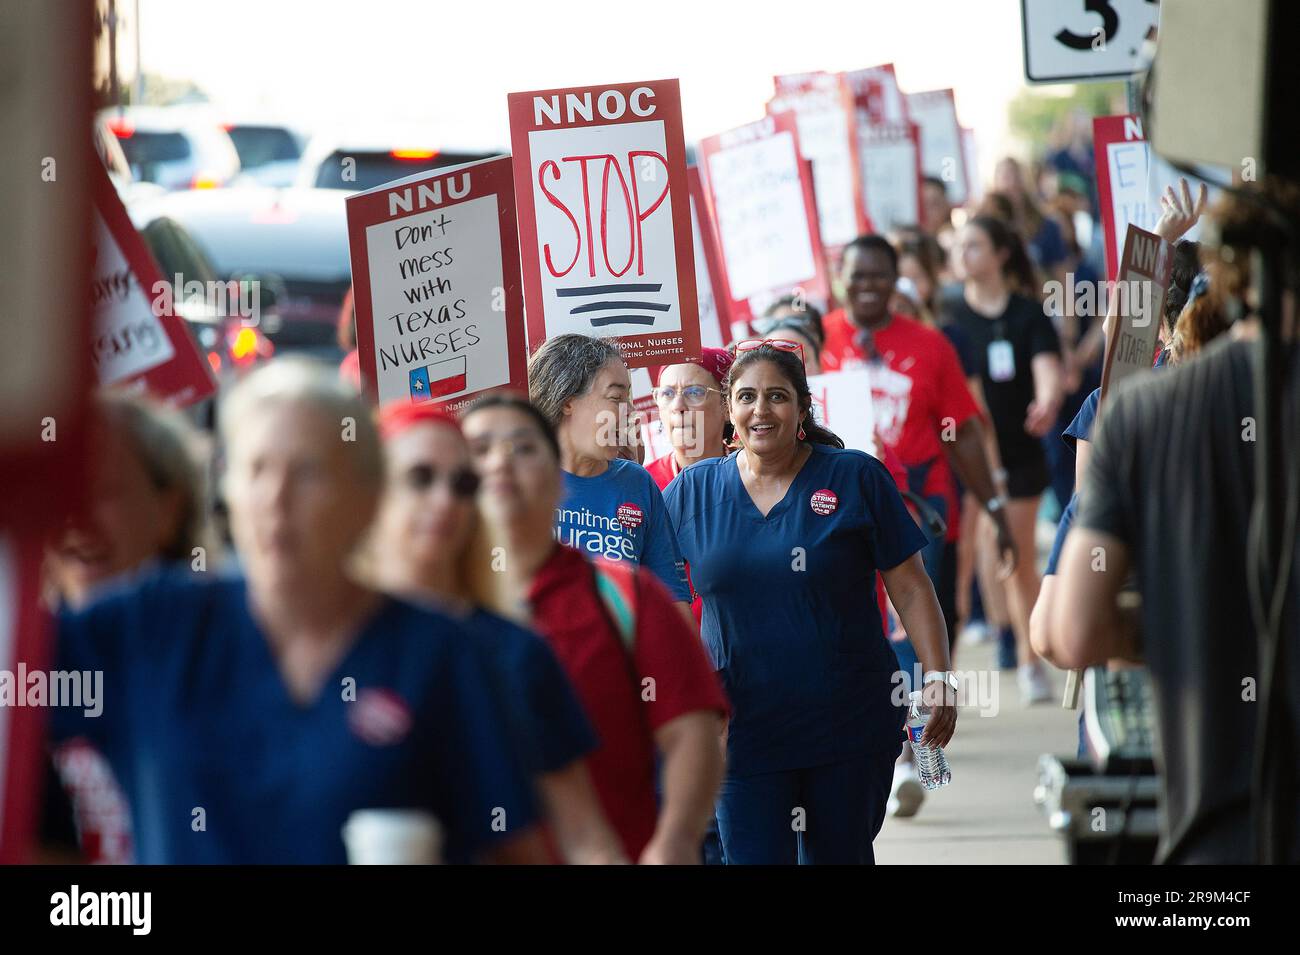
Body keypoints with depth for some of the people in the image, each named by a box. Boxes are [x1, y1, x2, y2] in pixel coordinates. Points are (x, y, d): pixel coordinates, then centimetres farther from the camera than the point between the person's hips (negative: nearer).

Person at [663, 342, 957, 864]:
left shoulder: (856, 479, -1)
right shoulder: (690, 492, 4)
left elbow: (910, 588, 0)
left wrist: (939, 680, -5)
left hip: (849, 725, -1)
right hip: (744, 731, 1)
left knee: (841, 855, 10)